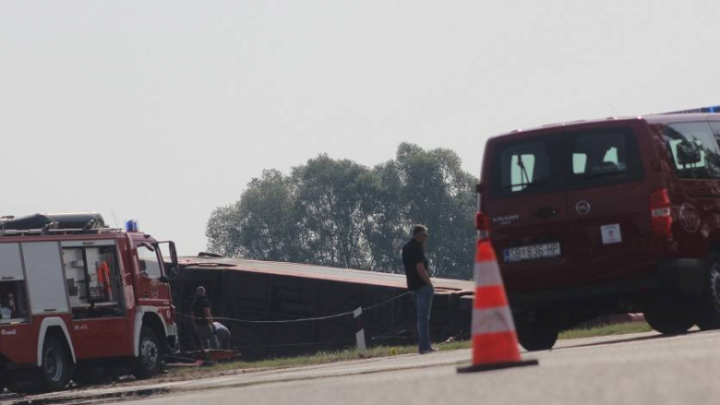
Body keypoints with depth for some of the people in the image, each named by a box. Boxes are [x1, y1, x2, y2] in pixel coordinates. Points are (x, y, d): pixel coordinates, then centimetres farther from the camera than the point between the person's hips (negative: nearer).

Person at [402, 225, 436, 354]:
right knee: (424, 317, -7)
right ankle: (424, 346, -7)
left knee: (421, 317, 16)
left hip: (413, 286, 9)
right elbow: (420, 268, -22)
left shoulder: (406, 248, 14)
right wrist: (430, 283, -15)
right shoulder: (416, 248, -15)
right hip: (422, 285, -9)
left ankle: (424, 345, 19)